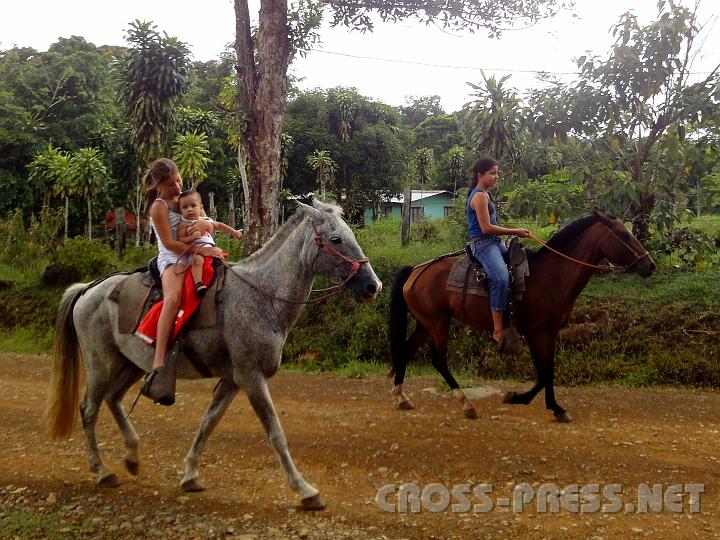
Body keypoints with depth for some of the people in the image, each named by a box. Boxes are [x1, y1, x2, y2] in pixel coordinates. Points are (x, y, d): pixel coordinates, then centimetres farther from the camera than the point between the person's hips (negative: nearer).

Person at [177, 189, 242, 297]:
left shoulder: (206, 220, 15)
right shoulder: (183, 224, 0)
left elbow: (219, 225, 30)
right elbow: (180, 240, -8)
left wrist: (233, 232, 30)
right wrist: (192, 237, -23)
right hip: (194, 251, -8)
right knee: (198, 259, -34)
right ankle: (198, 284, -49)